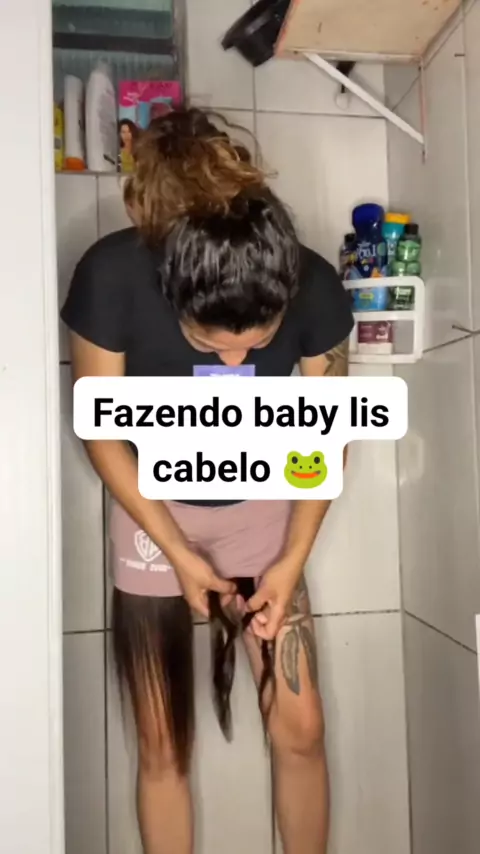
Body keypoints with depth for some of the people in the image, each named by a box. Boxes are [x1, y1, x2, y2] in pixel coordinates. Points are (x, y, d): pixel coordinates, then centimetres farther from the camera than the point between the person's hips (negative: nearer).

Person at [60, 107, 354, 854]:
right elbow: (103, 433, -15)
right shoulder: (112, 277, -28)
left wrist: (293, 560, -14)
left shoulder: (316, 289, -23)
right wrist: (180, 555, -16)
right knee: (163, 748, 8)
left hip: (262, 512, 2)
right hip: (153, 517, -1)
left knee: (300, 727, 6)